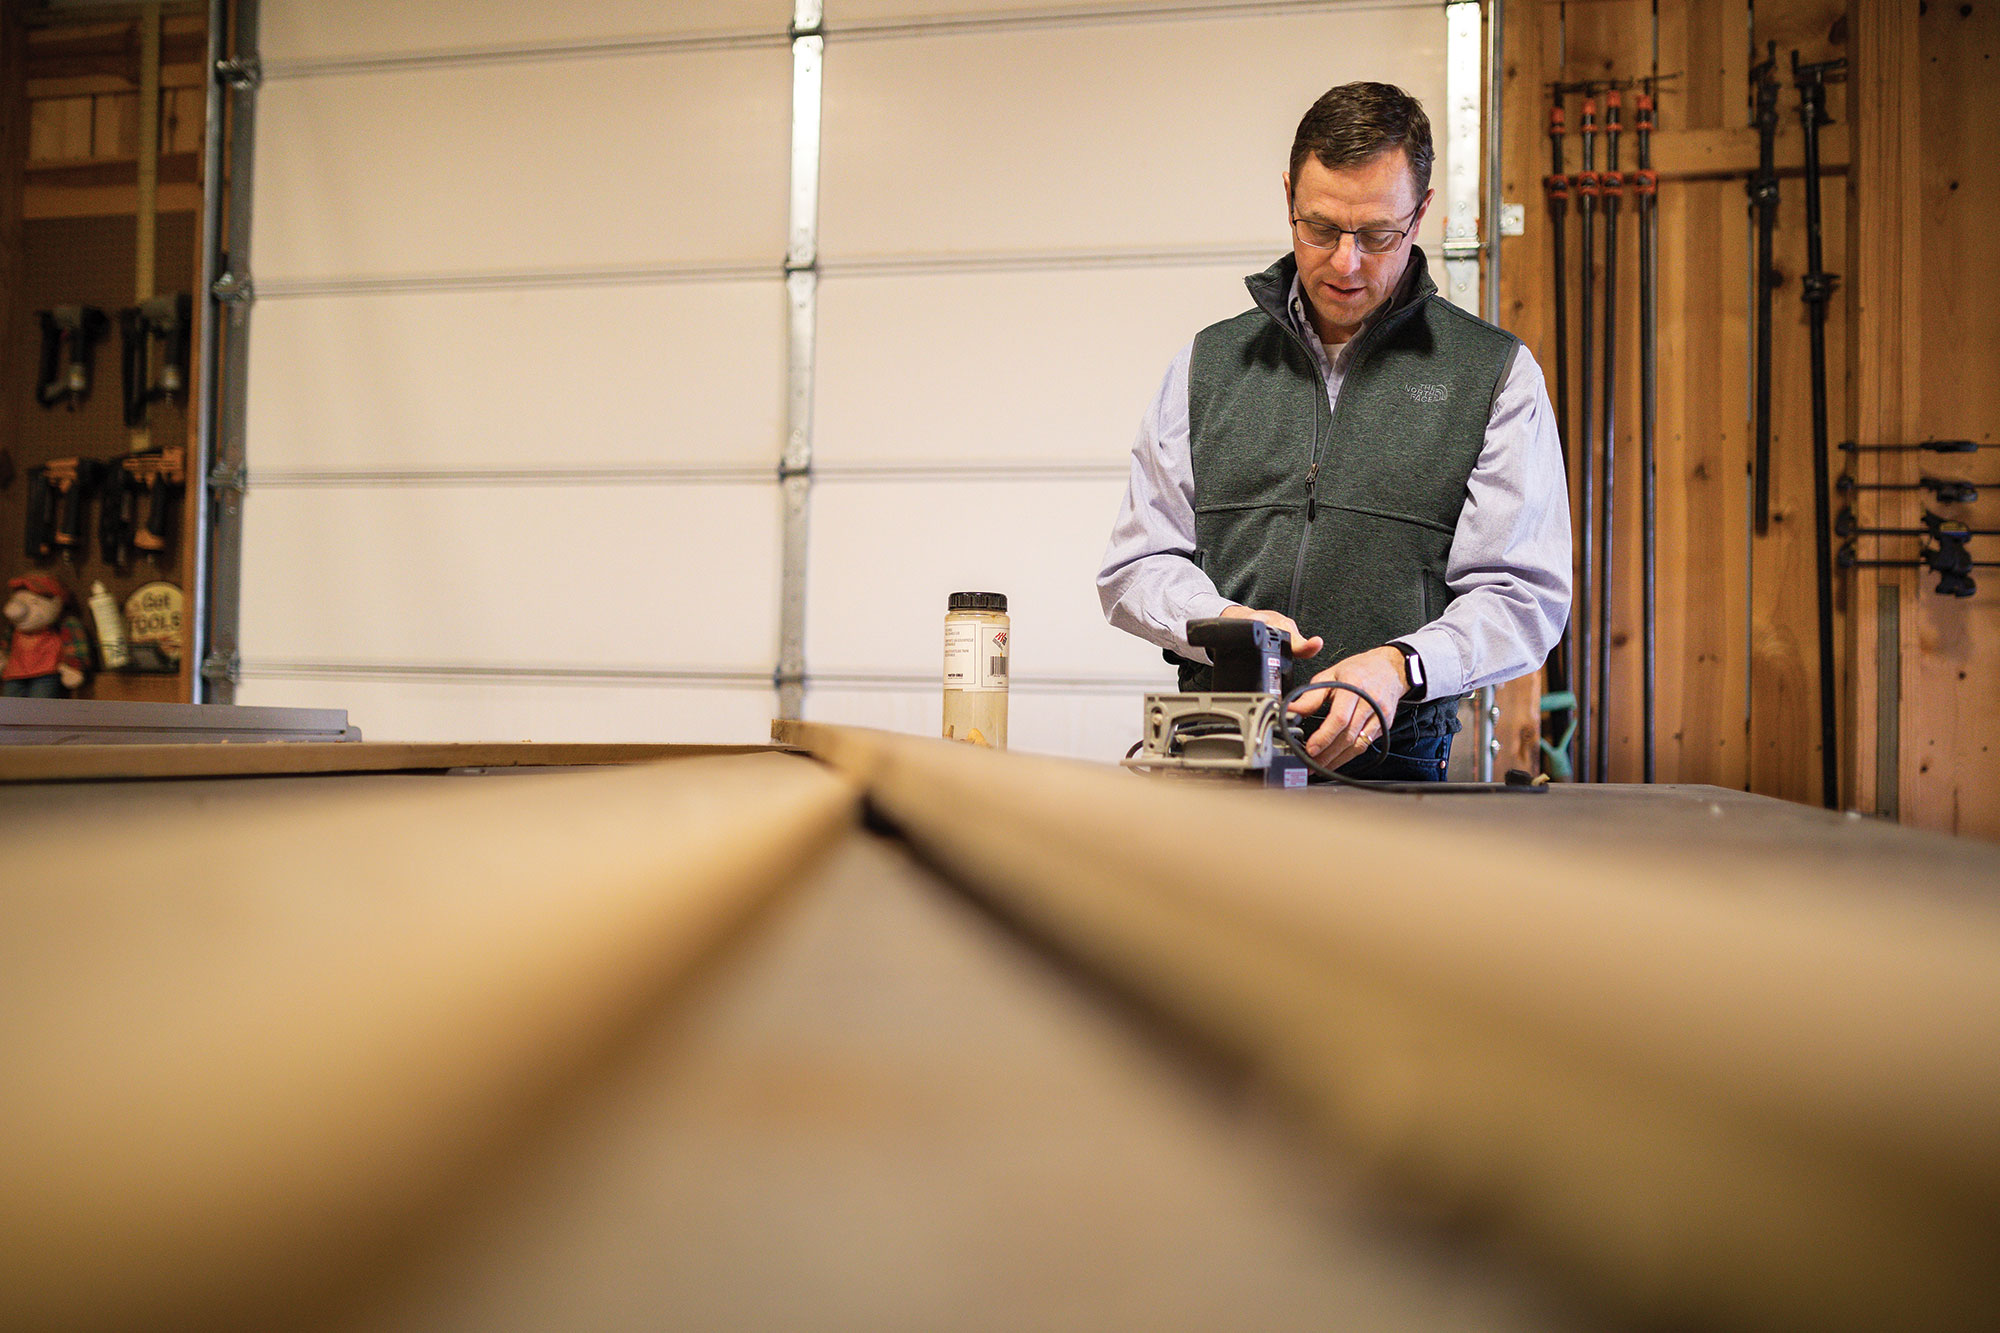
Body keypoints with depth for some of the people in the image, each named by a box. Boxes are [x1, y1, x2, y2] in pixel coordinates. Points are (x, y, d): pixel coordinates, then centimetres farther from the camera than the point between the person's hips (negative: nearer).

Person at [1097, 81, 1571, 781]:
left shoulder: (1496, 375, 8)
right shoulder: (1208, 364, 16)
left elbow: (1524, 593, 3)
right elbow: (1135, 564, 16)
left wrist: (1400, 665, -15)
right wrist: (1224, 621, -5)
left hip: (1393, 759, -2)